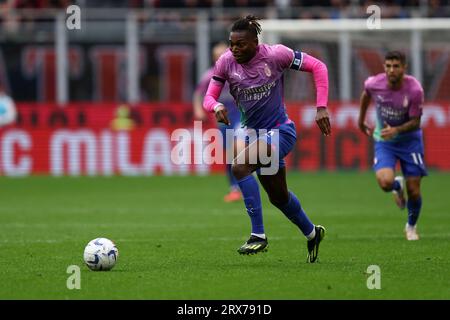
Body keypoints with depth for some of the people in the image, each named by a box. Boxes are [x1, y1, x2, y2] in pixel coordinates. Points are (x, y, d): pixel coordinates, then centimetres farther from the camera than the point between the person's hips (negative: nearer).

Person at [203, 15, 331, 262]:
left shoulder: (275, 55, -17)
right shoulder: (226, 62, -6)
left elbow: (318, 67, -10)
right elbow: (209, 98, -3)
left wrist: (321, 108, -16)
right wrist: (216, 106, -28)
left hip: (279, 131, -6)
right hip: (252, 131, 6)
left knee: (239, 166, -30)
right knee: (278, 197, 18)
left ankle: (258, 235, -25)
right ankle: (312, 233, 45)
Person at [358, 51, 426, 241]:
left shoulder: (414, 89, -24)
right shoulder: (374, 83, -18)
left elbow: (415, 122, -16)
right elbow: (366, 94, 9)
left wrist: (396, 130, -34)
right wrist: (361, 119, 20)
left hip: (409, 139, -1)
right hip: (383, 140, 1)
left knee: (414, 190, 0)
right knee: (385, 182, -25)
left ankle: (411, 226, 30)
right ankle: (398, 186, 15)